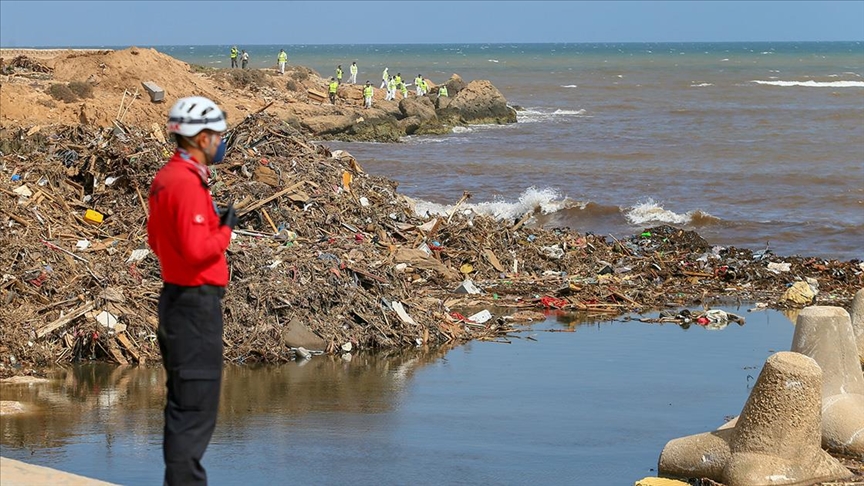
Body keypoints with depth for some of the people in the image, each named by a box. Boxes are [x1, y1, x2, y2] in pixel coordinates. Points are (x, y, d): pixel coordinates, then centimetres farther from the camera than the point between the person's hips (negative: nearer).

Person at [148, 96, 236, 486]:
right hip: (196, 303, -11)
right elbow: (197, 250, -27)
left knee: (183, 401, 18)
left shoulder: (165, 178, 11)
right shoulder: (187, 183, -20)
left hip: (175, 297, 11)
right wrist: (225, 230, -10)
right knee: (196, 407, -7)